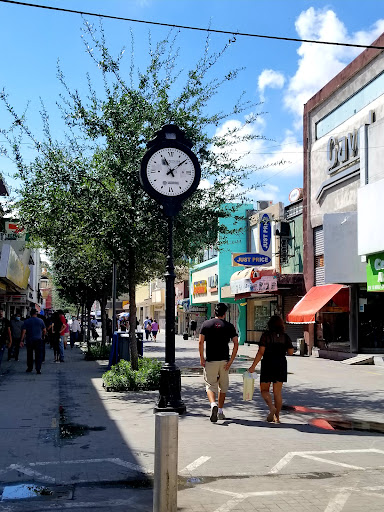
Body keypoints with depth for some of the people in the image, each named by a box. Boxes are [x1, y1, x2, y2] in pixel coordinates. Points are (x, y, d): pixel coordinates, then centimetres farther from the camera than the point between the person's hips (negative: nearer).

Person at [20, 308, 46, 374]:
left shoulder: (27, 321, -2)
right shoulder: (40, 321, 0)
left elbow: (24, 331, -8)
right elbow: (44, 331, 4)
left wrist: (22, 340, -6)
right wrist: (42, 337, 22)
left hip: (29, 340, 1)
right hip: (38, 340, 0)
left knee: (29, 355, 14)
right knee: (38, 355, -1)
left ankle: (29, 368, 23)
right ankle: (38, 369, -7)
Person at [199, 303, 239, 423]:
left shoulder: (206, 324, 2)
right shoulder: (229, 326, 2)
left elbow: (200, 342, -5)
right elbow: (236, 344, -5)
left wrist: (201, 358, 2)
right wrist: (231, 361, -4)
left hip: (210, 360, -1)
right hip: (224, 361, 1)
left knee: (210, 385, 3)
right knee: (223, 386, 16)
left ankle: (213, 404, -23)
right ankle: (220, 411, 19)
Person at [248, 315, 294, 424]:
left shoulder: (266, 335, -7)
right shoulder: (285, 336, 3)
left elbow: (261, 352, -12)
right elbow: (291, 352, 5)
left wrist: (253, 366, -10)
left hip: (268, 364, -3)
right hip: (281, 365, 3)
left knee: (264, 389, 9)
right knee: (277, 392, 9)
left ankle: (272, 407, -16)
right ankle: (276, 417, 11)